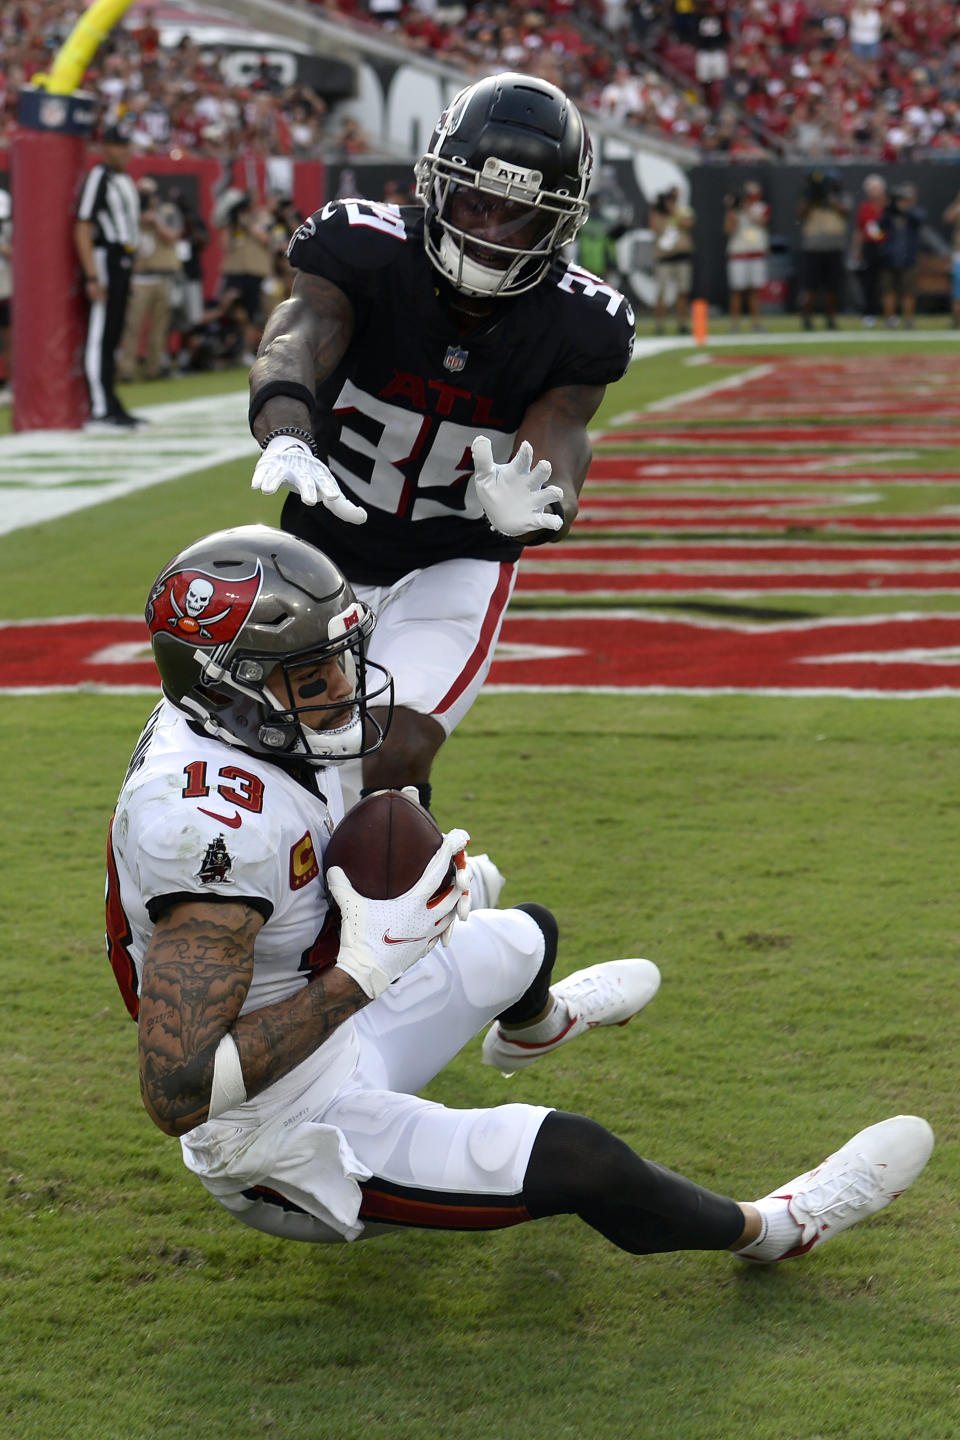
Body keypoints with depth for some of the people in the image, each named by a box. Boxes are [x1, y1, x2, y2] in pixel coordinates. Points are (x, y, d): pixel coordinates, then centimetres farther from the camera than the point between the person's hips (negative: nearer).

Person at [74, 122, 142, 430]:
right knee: (99, 337, -9)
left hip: (123, 262, 9)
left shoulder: (125, 181, 18)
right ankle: (99, 411, -11)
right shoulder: (98, 178, -11)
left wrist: (128, 273, 16)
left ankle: (111, 407, 18)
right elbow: (82, 230, -17)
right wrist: (92, 277, -23)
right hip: (103, 259, -9)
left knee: (112, 336, 13)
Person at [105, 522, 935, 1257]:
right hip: (289, 1148, -10)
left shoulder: (243, 737, -6)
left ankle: (533, 1024, 67)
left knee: (527, 935, 27)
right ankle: (766, 1230, 20)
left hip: (330, 1042, 10)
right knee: (580, 1159, -13)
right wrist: (365, 969, -37)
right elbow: (179, 1093, -40)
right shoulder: (208, 819, -37)